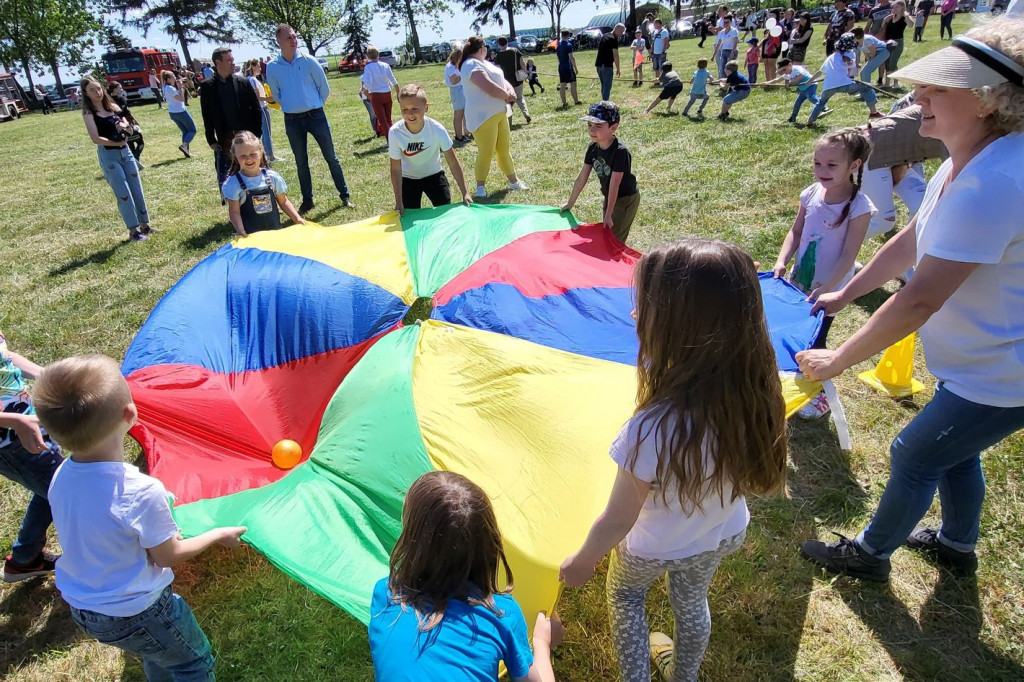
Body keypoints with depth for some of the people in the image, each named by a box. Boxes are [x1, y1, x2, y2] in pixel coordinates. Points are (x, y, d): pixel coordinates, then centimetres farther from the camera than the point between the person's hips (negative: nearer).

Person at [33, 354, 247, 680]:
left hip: (81, 608, 7)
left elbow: (95, 533, 2)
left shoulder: (61, 477, -15)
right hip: (133, 614, -7)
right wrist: (219, 535, -2)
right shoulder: (141, 493, -35)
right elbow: (168, 556, -18)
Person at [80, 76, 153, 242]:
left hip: (125, 152, 5)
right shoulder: (89, 112, -7)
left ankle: (144, 224, 20)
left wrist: (125, 125, -11)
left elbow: (130, 129, 10)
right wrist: (117, 142, -7)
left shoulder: (113, 106, 8)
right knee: (124, 194, -5)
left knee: (137, 190, 9)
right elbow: (96, 139, -16)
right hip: (108, 156, -5)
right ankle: (133, 231, 2)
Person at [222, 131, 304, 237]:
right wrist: (241, 232, -21)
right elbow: (234, 212, -7)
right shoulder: (233, 183, -6)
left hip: (275, 230, 3)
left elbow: (283, 202, 11)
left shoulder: (272, 177, 1)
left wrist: (297, 219, 0)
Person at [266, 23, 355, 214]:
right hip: (292, 120, 2)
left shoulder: (308, 61, -5)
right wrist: (291, 106, 14)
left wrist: (314, 105, 10)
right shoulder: (272, 67, -2)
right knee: (301, 162, 9)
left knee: (331, 157, 2)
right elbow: (276, 95, 10)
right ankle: (307, 200, 19)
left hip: (316, 115, -1)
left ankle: (345, 196, 11)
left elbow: (324, 88, 2)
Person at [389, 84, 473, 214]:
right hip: (408, 179, 0)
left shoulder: (437, 129, -27)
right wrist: (399, 202, -22)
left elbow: (453, 161, -21)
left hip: (433, 175, 1)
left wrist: (465, 193, -24)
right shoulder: (395, 132, -27)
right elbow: (396, 169, -20)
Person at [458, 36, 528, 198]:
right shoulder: (472, 65, -16)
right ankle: (480, 187, 7)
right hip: (483, 116, -10)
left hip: (499, 113, 10)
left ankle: (514, 181, 25)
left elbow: (501, 80, 17)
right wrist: (508, 96, -9)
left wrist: (510, 91, -6)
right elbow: (491, 88, -26)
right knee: (486, 152, -6)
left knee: (504, 149, 15)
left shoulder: (483, 63, 16)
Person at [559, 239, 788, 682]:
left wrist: (583, 561, -8)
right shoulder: (756, 393, -27)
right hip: (722, 538, 5)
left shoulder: (653, 430, -44)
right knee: (691, 603, 34)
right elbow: (752, 473, -7)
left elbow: (617, 521, -28)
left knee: (624, 597, 30)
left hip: (652, 550, -4)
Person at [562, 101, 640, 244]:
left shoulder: (620, 151, -30)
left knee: (614, 239, -5)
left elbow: (614, 185, -29)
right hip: (609, 197, 7)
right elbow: (582, 178, -2)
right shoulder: (593, 148, -9)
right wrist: (570, 203, 3)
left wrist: (608, 215, -27)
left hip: (626, 199, -7)